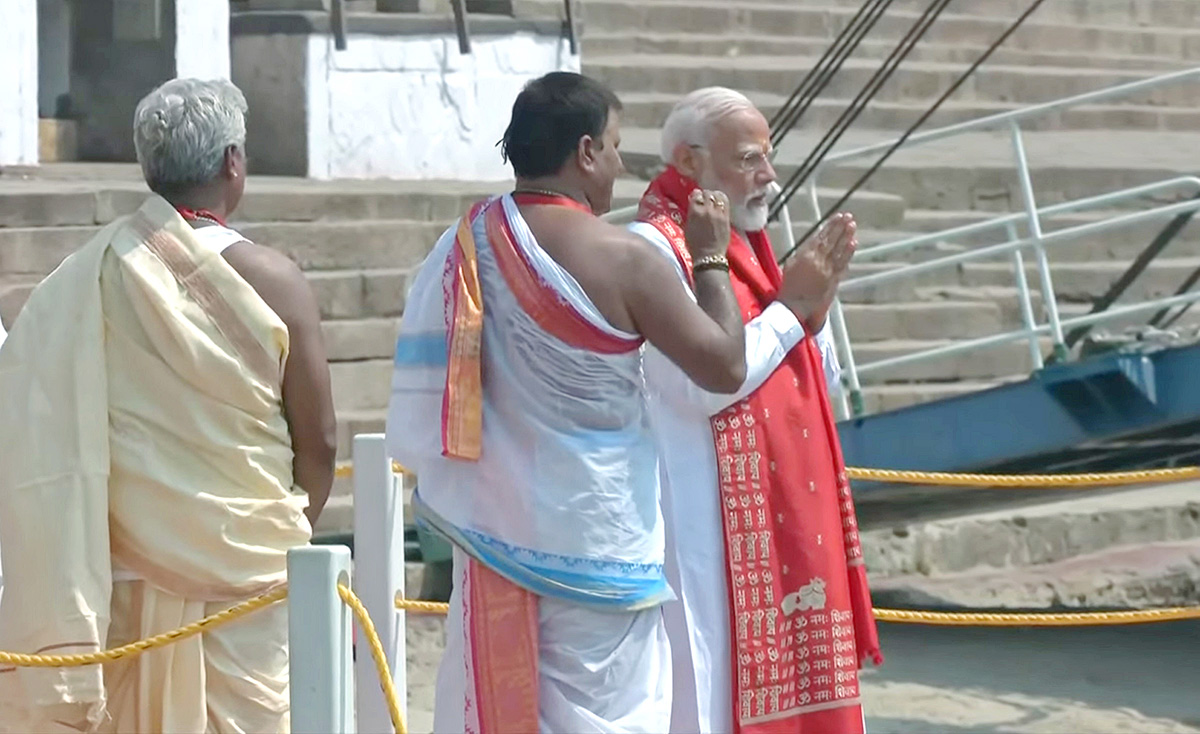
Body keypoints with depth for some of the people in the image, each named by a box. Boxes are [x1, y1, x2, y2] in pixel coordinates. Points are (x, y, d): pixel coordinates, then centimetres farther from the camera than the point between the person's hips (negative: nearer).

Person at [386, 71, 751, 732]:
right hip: (593, 536, -6)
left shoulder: (464, 244, 2)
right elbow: (724, 367, -10)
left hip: (491, 522, 6)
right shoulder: (620, 259, -15)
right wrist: (710, 257, 1)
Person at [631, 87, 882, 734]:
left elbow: (820, 380, 17)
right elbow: (703, 384, -21)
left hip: (788, 519, 9)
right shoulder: (652, 248, -11)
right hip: (710, 526, -9)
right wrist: (790, 307, -12)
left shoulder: (745, 244, 15)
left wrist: (815, 302, -2)